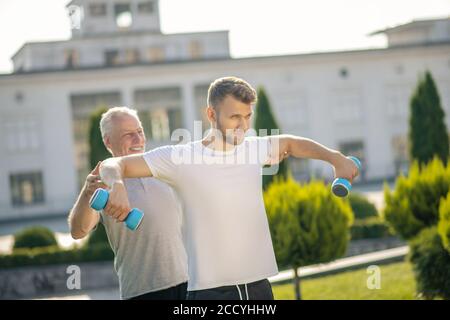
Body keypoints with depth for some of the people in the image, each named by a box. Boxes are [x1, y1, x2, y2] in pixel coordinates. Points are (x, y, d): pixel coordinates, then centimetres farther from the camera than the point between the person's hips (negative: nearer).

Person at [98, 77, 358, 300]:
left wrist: (336, 158, 18)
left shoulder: (254, 149, 7)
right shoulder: (181, 158, -7)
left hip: (259, 286, 5)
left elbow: (291, 143, 28)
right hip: (210, 290, -5)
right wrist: (117, 186, -29)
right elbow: (113, 165, -7)